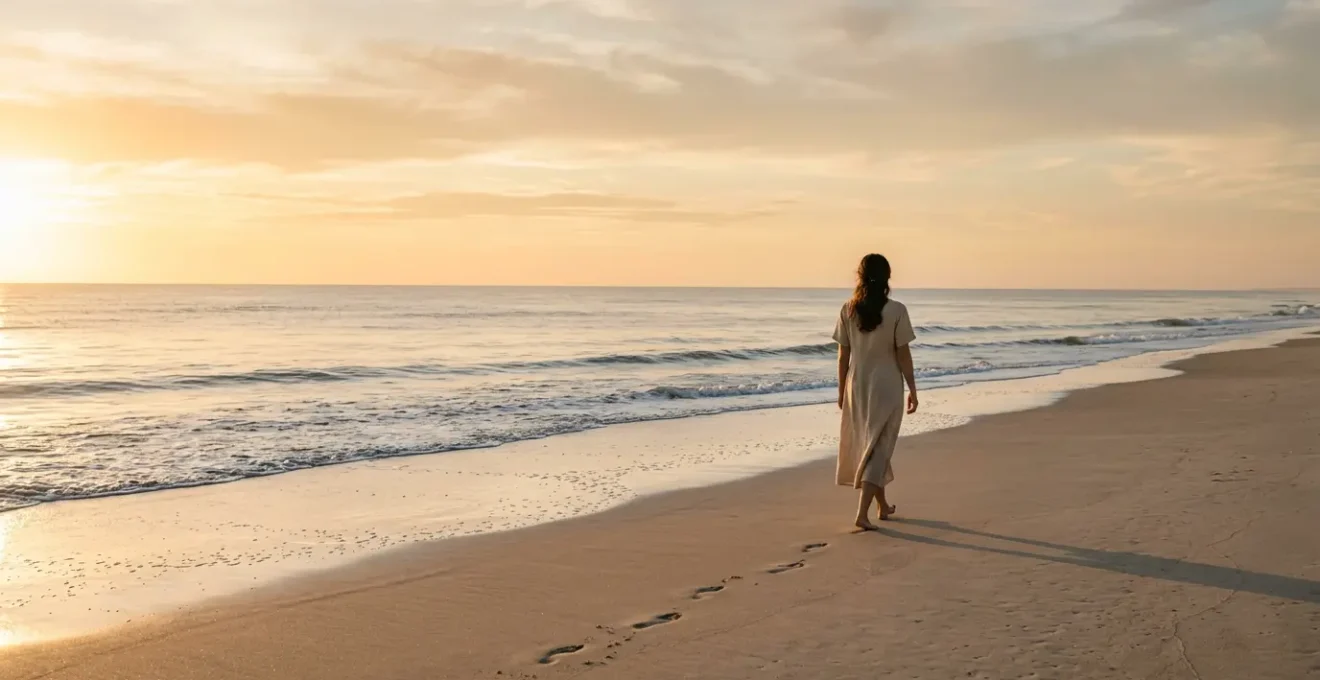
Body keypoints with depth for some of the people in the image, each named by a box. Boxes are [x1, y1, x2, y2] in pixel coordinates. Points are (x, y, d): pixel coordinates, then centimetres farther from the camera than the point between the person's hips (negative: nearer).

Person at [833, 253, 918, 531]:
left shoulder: (848, 310, -3)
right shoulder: (896, 310, -12)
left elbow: (843, 354, 0)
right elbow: (903, 354, -9)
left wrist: (842, 389, 10)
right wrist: (912, 389, 0)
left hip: (857, 386, 4)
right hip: (887, 386, -3)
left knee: (866, 445, 18)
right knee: (878, 448, 2)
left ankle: (883, 505, 33)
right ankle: (863, 512, -9)